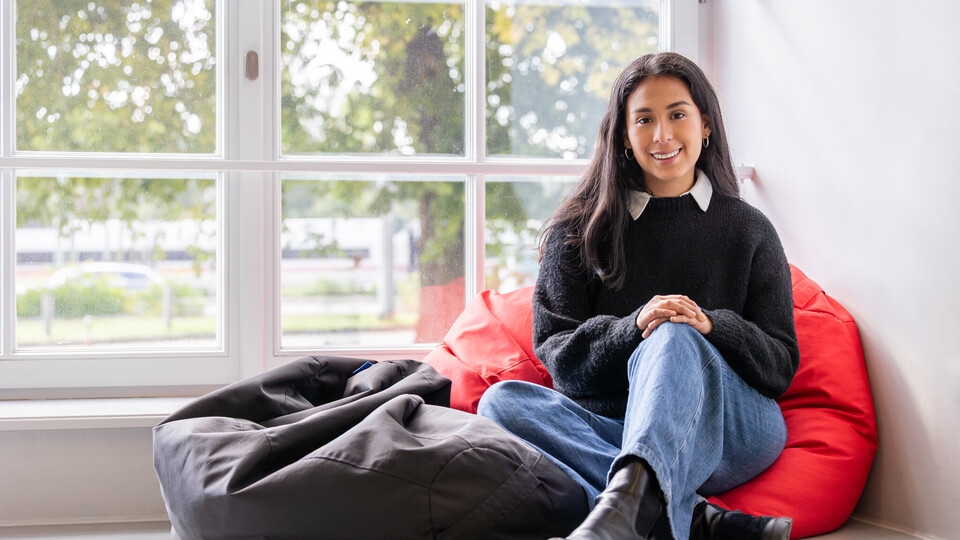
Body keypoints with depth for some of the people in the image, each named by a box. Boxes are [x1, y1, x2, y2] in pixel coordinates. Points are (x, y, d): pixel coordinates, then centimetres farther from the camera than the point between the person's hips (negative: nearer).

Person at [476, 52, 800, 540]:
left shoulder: (748, 230, 12)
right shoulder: (580, 229, 12)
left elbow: (781, 365, 6)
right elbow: (558, 356, 3)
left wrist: (712, 326, -15)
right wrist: (632, 328, -17)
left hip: (730, 429, -1)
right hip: (614, 432, 2)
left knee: (673, 338, -31)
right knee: (503, 400, -25)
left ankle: (629, 499, -61)